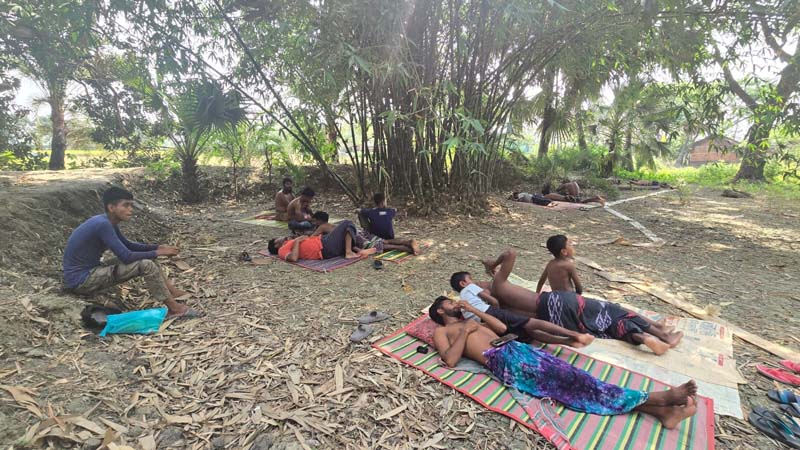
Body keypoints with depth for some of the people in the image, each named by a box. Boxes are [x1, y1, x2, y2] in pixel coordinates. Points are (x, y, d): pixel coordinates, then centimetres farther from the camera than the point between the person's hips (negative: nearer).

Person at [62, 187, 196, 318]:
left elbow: (128, 246, 15)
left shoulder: (109, 223, 4)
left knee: (144, 257, 7)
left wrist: (158, 247, 2)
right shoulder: (103, 224, -25)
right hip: (80, 280, -9)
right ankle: (173, 308, -12)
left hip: (89, 272, 9)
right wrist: (157, 253, -14)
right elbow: (126, 257, -26)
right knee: (146, 264, -20)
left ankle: (172, 292, 4)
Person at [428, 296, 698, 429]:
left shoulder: (469, 322, 33)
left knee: (564, 376, -11)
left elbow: (502, 328, 23)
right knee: (562, 378, -18)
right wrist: (466, 331, -4)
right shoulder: (442, 332, 12)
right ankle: (657, 398, -22)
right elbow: (450, 359, -6)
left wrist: (475, 311, 20)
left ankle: (661, 411, -17)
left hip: (513, 349, 7)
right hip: (503, 361, -7)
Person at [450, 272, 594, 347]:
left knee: (529, 332, 0)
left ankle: (567, 341, -14)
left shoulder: (462, 300, 35)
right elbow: (493, 301, 8)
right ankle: (575, 335, -22)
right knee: (533, 323, -12)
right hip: (490, 313, -6)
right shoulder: (470, 287, 14)